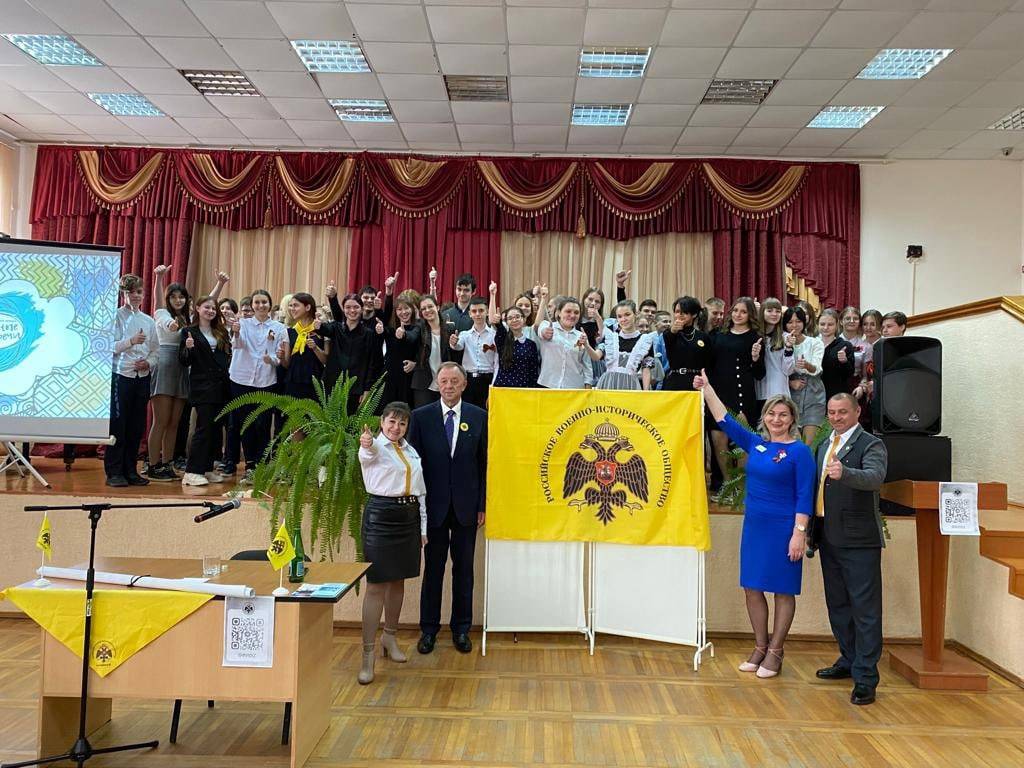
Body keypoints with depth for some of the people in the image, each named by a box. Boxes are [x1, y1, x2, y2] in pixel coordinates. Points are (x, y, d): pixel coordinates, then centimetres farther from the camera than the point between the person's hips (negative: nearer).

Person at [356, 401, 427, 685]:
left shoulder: (411, 451, 13)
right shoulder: (375, 448, -6)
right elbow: (369, 452, -33)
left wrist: (422, 527, 14)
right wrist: (367, 444, -58)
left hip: (409, 516, 6)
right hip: (381, 515, -6)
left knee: (398, 581, 14)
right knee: (377, 585, -7)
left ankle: (390, 637, 32)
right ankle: (368, 654, -2)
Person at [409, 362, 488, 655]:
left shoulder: (479, 416, 1)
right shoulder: (421, 417, -1)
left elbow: (484, 463, 3)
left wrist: (482, 504, -1)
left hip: (466, 506, 1)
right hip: (433, 506, -1)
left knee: (463, 570, 10)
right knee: (433, 569, 9)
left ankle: (461, 629, 24)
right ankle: (428, 629, 23)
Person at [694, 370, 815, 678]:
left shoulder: (800, 451, -7)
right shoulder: (755, 443, 8)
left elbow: (804, 497, -11)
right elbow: (725, 421, 9)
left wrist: (799, 533, -16)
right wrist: (706, 388, 5)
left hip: (783, 528, -6)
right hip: (754, 525, 6)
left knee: (783, 590, 5)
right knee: (752, 587, 9)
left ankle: (775, 652, 16)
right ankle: (760, 648, 22)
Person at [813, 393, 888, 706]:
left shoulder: (871, 445, -8)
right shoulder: (824, 446, 16)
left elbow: (874, 477, -27)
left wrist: (844, 473, -45)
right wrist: (811, 530, 17)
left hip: (859, 540, -8)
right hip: (828, 539, 8)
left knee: (865, 608, -2)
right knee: (838, 605, 17)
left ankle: (865, 677, 4)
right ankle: (849, 660, 32)